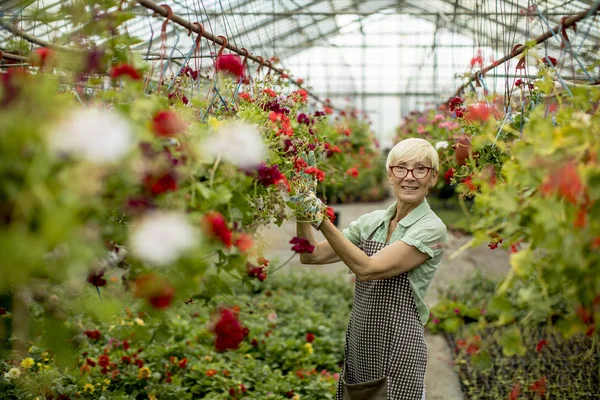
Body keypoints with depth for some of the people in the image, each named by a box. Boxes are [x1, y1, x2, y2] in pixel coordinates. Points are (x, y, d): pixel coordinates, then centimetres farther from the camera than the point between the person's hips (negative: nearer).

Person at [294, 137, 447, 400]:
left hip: (397, 353, -6)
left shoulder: (431, 228, -12)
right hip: (358, 349, 6)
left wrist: (322, 220, -25)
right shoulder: (371, 222, 6)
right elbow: (312, 256, 3)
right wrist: (303, 214, -11)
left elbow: (368, 269, -22)